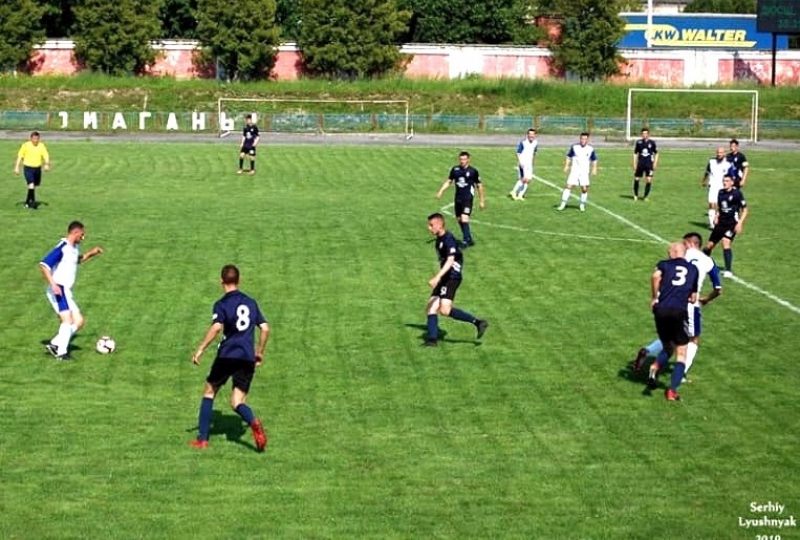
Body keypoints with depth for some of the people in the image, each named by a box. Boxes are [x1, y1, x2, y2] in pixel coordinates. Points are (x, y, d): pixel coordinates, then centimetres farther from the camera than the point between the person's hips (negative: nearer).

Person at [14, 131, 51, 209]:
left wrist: (47, 164, -25)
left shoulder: (41, 146, -1)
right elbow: (20, 156, -3)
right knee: (31, 185, -20)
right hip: (28, 168, -4)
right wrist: (17, 167, -6)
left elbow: (46, 156, -6)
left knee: (34, 186, 14)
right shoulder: (26, 145, -8)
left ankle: (27, 202, 31)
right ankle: (33, 202, -21)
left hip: (37, 168, 4)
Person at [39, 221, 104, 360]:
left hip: (67, 292, 10)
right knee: (67, 320, -18)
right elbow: (44, 265, -21)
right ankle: (61, 353, -17)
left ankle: (55, 344, 9)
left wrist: (90, 254, 22)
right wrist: (53, 285, -28)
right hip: (58, 291, -10)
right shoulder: (62, 248, -15)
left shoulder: (75, 247, 14)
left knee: (79, 321, 9)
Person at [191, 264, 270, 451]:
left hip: (227, 355, -4)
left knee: (209, 392, 15)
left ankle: (202, 438, 13)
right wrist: (259, 352, 24)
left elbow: (216, 327, -17)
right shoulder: (251, 302, 15)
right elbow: (265, 328, 14)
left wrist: (200, 349, -13)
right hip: (248, 358, 4)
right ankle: (254, 422, -29)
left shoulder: (222, 304, -1)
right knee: (237, 403, 4)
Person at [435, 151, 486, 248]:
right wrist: (441, 191, -2)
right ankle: (469, 240, 25)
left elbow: (479, 186, 3)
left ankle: (466, 240, -14)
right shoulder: (455, 169, 4)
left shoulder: (473, 171, -6)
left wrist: (482, 200, 5)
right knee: (459, 219, 11)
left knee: (464, 218, -19)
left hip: (468, 199, -6)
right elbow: (448, 181, 13)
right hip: (458, 198, 6)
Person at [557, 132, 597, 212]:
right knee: (568, 186, -9)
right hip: (574, 171, 0)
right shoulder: (574, 147, -2)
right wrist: (566, 166, 2)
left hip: (584, 172, 0)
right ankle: (563, 204, -2)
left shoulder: (591, 149, 0)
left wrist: (594, 169, 5)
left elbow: (594, 160, 12)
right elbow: (569, 157, 10)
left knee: (584, 189, -7)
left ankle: (582, 205, 12)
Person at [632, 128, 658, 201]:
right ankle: (635, 195, 23)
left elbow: (656, 154, 9)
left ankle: (645, 196, 6)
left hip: (649, 165, -1)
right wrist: (634, 164, 4)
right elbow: (635, 153, 10)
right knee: (636, 179, 3)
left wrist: (655, 163, 0)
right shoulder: (639, 142, 2)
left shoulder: (652, 142, 1)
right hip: (640, 164, 1)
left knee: (649, 180, -8)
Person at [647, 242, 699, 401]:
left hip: (661, 309, 1)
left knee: (667, 347, 22)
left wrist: (654, 297, -1)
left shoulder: (664, 264, 12)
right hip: (680, 312, -1)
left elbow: (655, 276, -11)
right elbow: (693, 298, 20)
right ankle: (672, 391, -5)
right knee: (681, 355, 9)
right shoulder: (694, 269, 19)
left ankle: (654, 369, -8)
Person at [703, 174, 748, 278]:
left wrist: (740, 223, -15)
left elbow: (745, 209, -6)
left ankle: (728, 271, -20)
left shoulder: (737, 193, -9)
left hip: (732, 224, -6)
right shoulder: (721, 193, 8)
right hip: (721, 223, 6)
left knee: (726, 243, -24)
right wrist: (716, 216, 4)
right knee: (709, 245, 8)